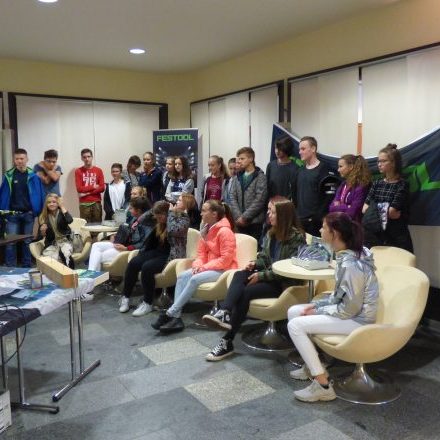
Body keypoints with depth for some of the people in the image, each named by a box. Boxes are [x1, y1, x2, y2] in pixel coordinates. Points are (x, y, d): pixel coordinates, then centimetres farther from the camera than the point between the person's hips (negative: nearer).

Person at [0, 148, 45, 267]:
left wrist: (37, 211, -4)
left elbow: (39, 195, 0)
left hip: (28, 214, 0)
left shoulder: (33, 176, -2)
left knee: (27, 241, 10)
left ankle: (27, 267, 21)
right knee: (10, 242, -1)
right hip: (12, 214, 0)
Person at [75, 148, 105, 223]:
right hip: (84, 204, -1)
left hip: (96, 203, 2)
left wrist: (87, 192, -8)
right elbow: (79, 189, -5)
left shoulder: (99, 170, 8)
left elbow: (102, 188, -1)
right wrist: (93, 187, -4)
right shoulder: (78, 171, 4)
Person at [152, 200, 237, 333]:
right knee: (182, 276, -14)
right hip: (208, 268, 8)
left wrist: (204, 267, -20)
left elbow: (226, 259, -21)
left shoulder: (224, 231, -17)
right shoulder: (206, 230, 10)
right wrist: (197, 265, -10)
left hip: (223, 270, -8)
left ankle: (170, 313, -23)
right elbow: (201, 254, 12)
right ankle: (176, 317, -24)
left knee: (195, 279, -29)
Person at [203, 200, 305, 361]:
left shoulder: (297, 237, -12)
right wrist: (255, 263, -6)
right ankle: (224, 313, -43)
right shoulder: (271, 233, 11)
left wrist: (262, 276, -20)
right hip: (267, 275, 7)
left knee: (246, 292, -26)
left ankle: (227, 341, -21)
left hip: (284, 283, -7)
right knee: (239, 275, -21)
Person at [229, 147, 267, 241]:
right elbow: (232, 197, 5)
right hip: (240, 222, 5)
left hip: (255, 221, -5)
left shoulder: (260, 177, -4)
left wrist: (244, 217, -14)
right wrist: (238, 216, -9)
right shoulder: (237, 178, 12)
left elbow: (259, 200, -12)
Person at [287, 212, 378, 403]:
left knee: (295, 325, -16)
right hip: (349, 309, 10)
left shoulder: (351, 265, -28)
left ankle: (323, 386, -9)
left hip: (356, 319, -10)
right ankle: (312, 365, 20)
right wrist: (316, 304, 2)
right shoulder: (346, 255, 2)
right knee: (293, 311, 9)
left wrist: (318, 311, -13)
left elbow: (349, 309, -24)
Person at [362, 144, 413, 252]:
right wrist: (385, 212, -9)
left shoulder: (402, 185, -7)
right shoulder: (377, 183, 10)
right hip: (374, 234, 5)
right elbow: (364, 209, 2)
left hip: (395, 237, -5)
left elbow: (392, 213, -15)